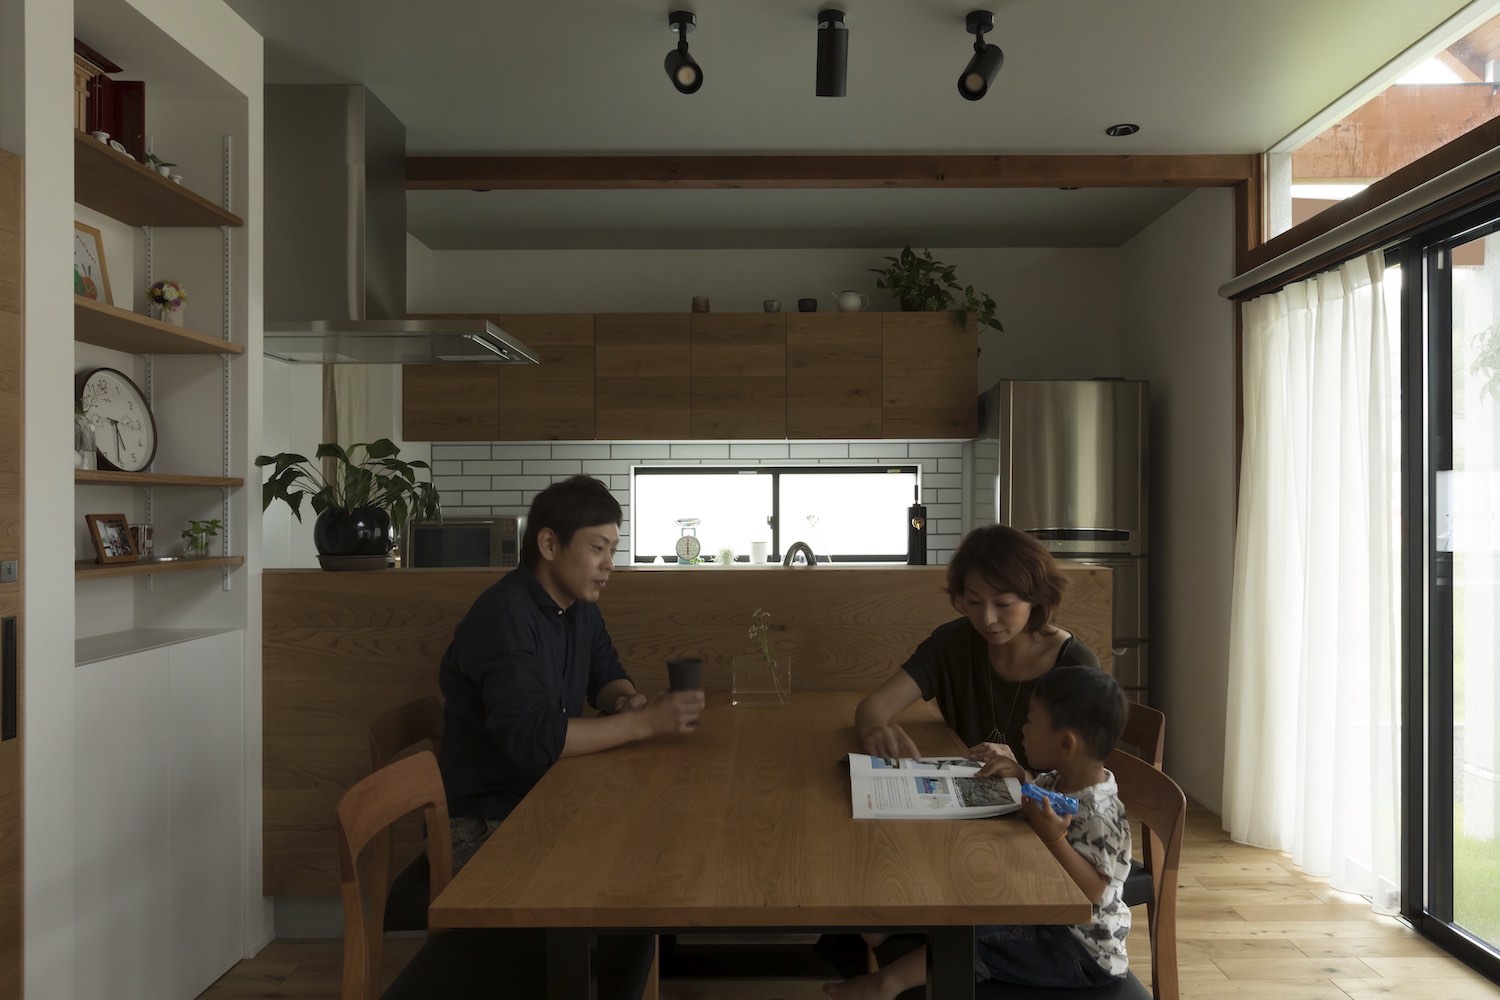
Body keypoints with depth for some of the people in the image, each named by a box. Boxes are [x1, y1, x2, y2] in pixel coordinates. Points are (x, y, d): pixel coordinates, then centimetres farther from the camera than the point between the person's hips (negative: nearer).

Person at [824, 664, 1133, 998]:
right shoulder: (1063, 782, -2)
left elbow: (1092, 891, -31)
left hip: (1082, 953, -9)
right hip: (1049, 920, 9)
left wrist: (1054, 838, -43)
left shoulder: (1099, 816, -30)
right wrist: (1020, 776, -3)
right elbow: (1039, 794, 19)